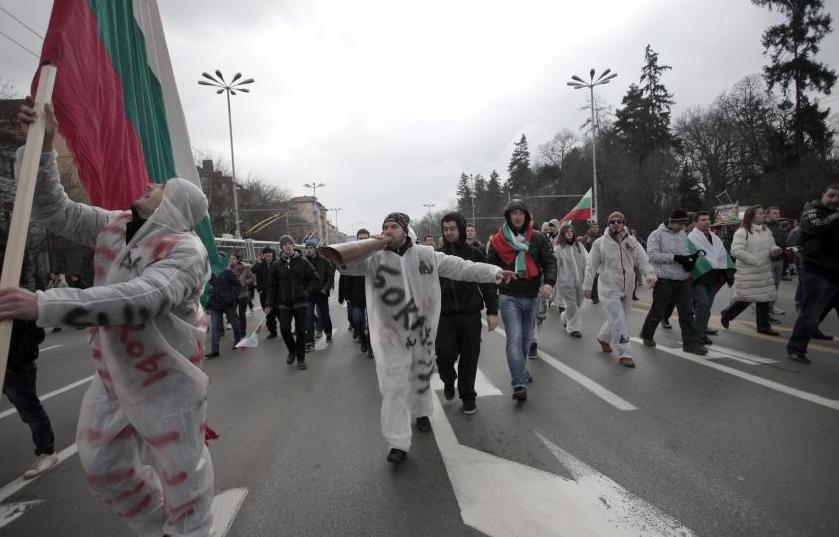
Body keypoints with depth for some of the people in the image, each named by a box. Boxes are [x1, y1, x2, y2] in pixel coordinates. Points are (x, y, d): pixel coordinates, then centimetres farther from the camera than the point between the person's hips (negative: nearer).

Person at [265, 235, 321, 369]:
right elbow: (272, 286, 9)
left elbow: (315, 280, 1)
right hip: (284, 304, 1)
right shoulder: (276, 265, 5)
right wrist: (269, 304, 3)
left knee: (301, 331, 1)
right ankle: (292, 351, 22)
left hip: (301, 303, -1)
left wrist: (307, 292, -10)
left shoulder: (303, 261, -1)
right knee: (284, 329, -7)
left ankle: (301, 358, 18)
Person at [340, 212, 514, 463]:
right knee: (394, 387, -3)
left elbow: (459, 267, -1)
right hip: (390, 335, -2)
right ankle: (398, 443, 6)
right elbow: (346, 265, -15)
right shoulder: (374, 258, -4)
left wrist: (493, 272, -7)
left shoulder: (426, 254, -1)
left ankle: (421, 412, 50)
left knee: (422, 376, 22)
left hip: (423, 330, 3)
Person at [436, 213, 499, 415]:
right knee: (445, 355, -6)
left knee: (469, 357, 5)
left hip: (470, 314, 0)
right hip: (444, 315, 1)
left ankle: (468, 396, 25)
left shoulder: (475, 254, 3)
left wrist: (492, 311, -3)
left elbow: (488, 283, 3)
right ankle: (449, 381, 27)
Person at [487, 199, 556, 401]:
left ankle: (520, 371, 39)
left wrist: (549, 282, -20)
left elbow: (550, 261, 0)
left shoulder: (538, 238, 4)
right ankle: (519, 384, -14)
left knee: (525, 337, 17)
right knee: (514, 339, -12)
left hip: (532, 296, 3)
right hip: (509, 297, -3)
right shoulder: (497, 240, 0)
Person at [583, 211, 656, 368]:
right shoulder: (600, 243, -6)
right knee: (618, 321, -9)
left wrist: (650, 274, -20)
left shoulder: (632, 242, 3)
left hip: (627, 289, 5)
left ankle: (603, 338, 43)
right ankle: (624, 354, -1)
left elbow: (643, 260, -1)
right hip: (609, 289, -4)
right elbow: (591, 266, -3)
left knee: (616, 319, 17)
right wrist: (587, 286, -3)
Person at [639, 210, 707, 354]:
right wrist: (675, 257, -22)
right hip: (664, 280, -6)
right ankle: (647, 335, 27)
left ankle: (691, 343, 9)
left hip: (682, 281, 6)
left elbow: (686, 253, 22)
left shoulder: (683, 235, 14)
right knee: (658, 311, 6)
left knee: (687, 312, 3)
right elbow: (652, 255, -17)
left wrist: (691, 258, -2)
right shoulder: (657, 235, -6)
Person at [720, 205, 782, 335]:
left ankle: (763, 326, 17)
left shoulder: (766, 231, 11)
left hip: (764, 272, 7)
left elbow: (771, 246, 20)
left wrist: (775, 250, -5)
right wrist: (754, 260, -20)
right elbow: (735, 251, -20)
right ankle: (726, 315, 23)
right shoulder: (742, 232, -13)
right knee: (745, 298, -1)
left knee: (764, 298, 8)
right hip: (748, 272, -7)